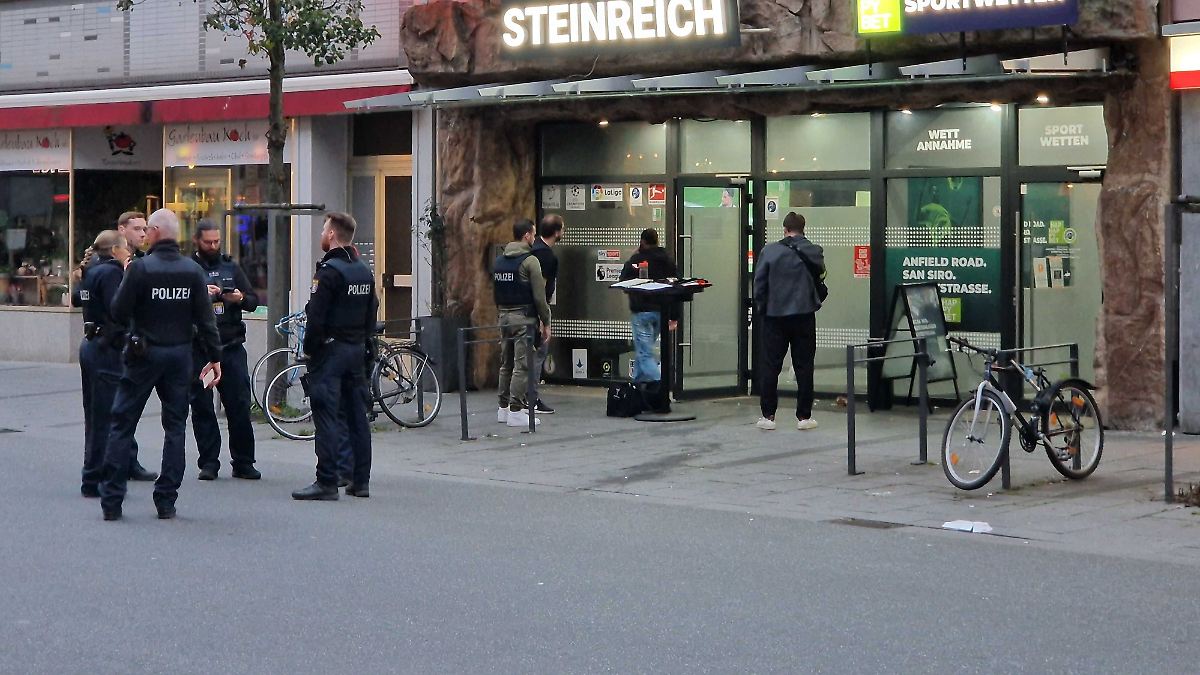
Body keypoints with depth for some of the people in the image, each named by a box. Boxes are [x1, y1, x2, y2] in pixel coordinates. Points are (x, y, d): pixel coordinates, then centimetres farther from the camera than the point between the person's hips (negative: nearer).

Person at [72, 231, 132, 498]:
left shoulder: (91, 271, 13)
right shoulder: (111, 272, -14)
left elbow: (76, 299, 24)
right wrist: (127, 278, -15)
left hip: (91, 344, 10)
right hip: (108, 348, -10)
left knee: (94, 414, 15)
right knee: (106, 416, -6)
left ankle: (92, 477, 21)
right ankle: (96, 481, -4)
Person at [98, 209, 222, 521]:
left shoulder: (141, 267, -12)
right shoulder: (193, 270, -1)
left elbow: (119, 312, -9)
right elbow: (205, 318, -1)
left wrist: (126, 281, 6)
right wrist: (214, 356, 6)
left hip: (144, 354, -3)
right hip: (180, 354, 3)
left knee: (122, 424, 6)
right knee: (175, 427, 10)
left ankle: (111, 500, 3)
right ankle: (166, 500, 7)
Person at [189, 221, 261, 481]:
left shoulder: (231, 267, 15)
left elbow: (253, 301, 12)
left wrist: (240, 298, -9)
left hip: (231, 347, 2)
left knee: (239, 406, -1)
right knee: (202, 408, 1)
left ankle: (243, 463, 6)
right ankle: (209, 462, 9)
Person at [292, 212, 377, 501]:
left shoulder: (329, 271, -14)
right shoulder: (365, 271, 12)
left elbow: (316, 315, -17)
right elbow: (372, 312, 16)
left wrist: (309, 347, -7)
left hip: (330, 350, -8)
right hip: (357, 351, 8)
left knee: (327, 415, -7)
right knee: (357, 415, 10)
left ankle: (326, 482, -10)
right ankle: (361, 480, 13)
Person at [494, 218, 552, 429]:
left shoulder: (498, 261, 11)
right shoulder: (529, 261, -11)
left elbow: (495, 292, 14)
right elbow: (539, 296, -12)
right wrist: (545, 323, -5)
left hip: (504, 317, 8)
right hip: (524, 318, -8)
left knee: (506, 364, 14)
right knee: (522, 366, -6)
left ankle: (503, 408, 18)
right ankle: (516, 411, -9)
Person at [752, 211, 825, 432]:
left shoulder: (769, 251, -4)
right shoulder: (813, 252, -3)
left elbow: (759, 284, -2)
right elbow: (821, 274, 11)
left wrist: (761, 310, 10)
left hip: (775, 315, 0)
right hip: (804, 315, 0)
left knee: (770, 366, 6)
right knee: (804, 367, 6)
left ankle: (768, 415, 6)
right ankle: (804, 416, 7)